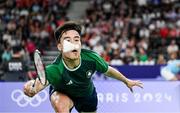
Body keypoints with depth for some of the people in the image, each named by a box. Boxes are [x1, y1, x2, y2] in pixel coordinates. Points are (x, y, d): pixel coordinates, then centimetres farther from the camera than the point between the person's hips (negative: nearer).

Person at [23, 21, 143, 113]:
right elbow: (41, 82, -65)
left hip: (87, 94, 4)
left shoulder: (91, 58, -32)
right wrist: (32, 88, -89)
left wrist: (126, 81, 7)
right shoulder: (55, 70, -43)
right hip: (62, 94, -4)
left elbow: (108, 70, -10)